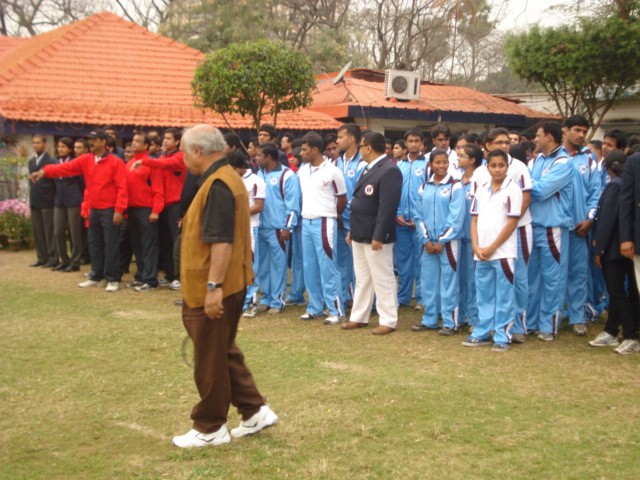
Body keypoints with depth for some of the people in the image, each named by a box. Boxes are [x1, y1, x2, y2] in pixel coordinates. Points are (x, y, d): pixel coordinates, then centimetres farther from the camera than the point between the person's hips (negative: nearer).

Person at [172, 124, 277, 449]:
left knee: (210, 360, 3)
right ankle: (255, 411, 23)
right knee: (224, 352, 19)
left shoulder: (217, 185, -20)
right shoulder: (226, 178, 13)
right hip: (224, 286, 10)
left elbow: (222, 241, -27)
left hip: (214, 290, -10)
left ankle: (210, 428, 16)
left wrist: (213, 286, -28)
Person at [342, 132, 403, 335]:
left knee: (382, 279, 0)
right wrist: (353, 230, 18)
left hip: (375, 236, -10)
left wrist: (378, 236, -24)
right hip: (360, 234, 10)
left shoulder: (389, 170, -17)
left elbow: (388, 207, -23)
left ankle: (388, 321, 8)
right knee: (362, 279, 16)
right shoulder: (369, 169, 14)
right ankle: (359, 317, 26)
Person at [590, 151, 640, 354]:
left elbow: (607, 218, -19)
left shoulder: (614, 185, -15)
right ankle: (610, 332, 21)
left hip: (613, 248, -9)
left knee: (617, 292, -5)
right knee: (624, 291, 13)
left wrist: (598, 249, -14)